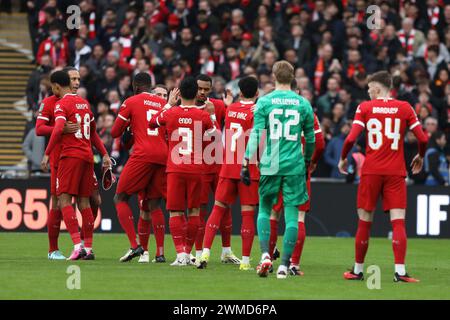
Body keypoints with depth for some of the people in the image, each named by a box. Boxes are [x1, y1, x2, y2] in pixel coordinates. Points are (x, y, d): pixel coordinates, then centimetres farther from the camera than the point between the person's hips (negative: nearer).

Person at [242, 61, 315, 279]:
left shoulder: (264, 102, -2)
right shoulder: (303, 104, 4)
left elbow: (256, 134, -7)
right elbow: (310, 138, 12)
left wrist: (246, 162, -5)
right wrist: (307, 161, 27)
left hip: (270, 164, -1)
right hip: (295, 166, 1)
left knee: (264, 209, 14)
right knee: (291, 213, 4)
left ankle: (265, 255, -5)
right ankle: (284, 265, 0)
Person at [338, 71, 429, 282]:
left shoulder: (365, 107, 0)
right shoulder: (404, 108, 3)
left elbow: (351, 138, -8)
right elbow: (422, 138, -1)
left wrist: (343, 158, 8)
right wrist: (420, 157, 19)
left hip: (371, 171, 0)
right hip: (396, 172, 0)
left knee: (364, 222, 8)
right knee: (398, 222, -3)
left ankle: (358, 270, 16)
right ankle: (400, 271, -14)